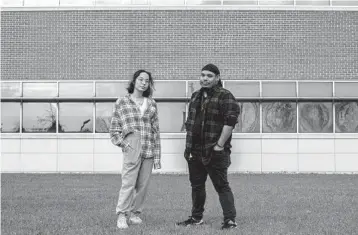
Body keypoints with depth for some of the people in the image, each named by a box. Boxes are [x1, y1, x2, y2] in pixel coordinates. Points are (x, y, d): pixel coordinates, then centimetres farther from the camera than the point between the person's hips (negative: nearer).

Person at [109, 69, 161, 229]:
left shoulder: (151, 104, 13)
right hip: (132, 147, -3)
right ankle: (122, 215, -7)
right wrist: (121, 143, -6)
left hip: (149, 148, 3)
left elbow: (156, 130, 12)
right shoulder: (122, 102, 6)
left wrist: (157, 156, 8)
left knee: (143, 184, 3)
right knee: (129, 181, -13)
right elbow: (114, 128, 9)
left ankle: (134, 213, 15)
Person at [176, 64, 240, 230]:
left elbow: (230, 121, -18)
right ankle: (196, 217, 27)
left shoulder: (225, 96, -9)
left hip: (214, 152, -7)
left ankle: (230, 220, -4)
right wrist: (189, 145, 15)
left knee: (222, 186, -6)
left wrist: (220, 145, -19)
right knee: (196, 185, 15)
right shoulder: (195, 97, 15)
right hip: (195, 152, 7)